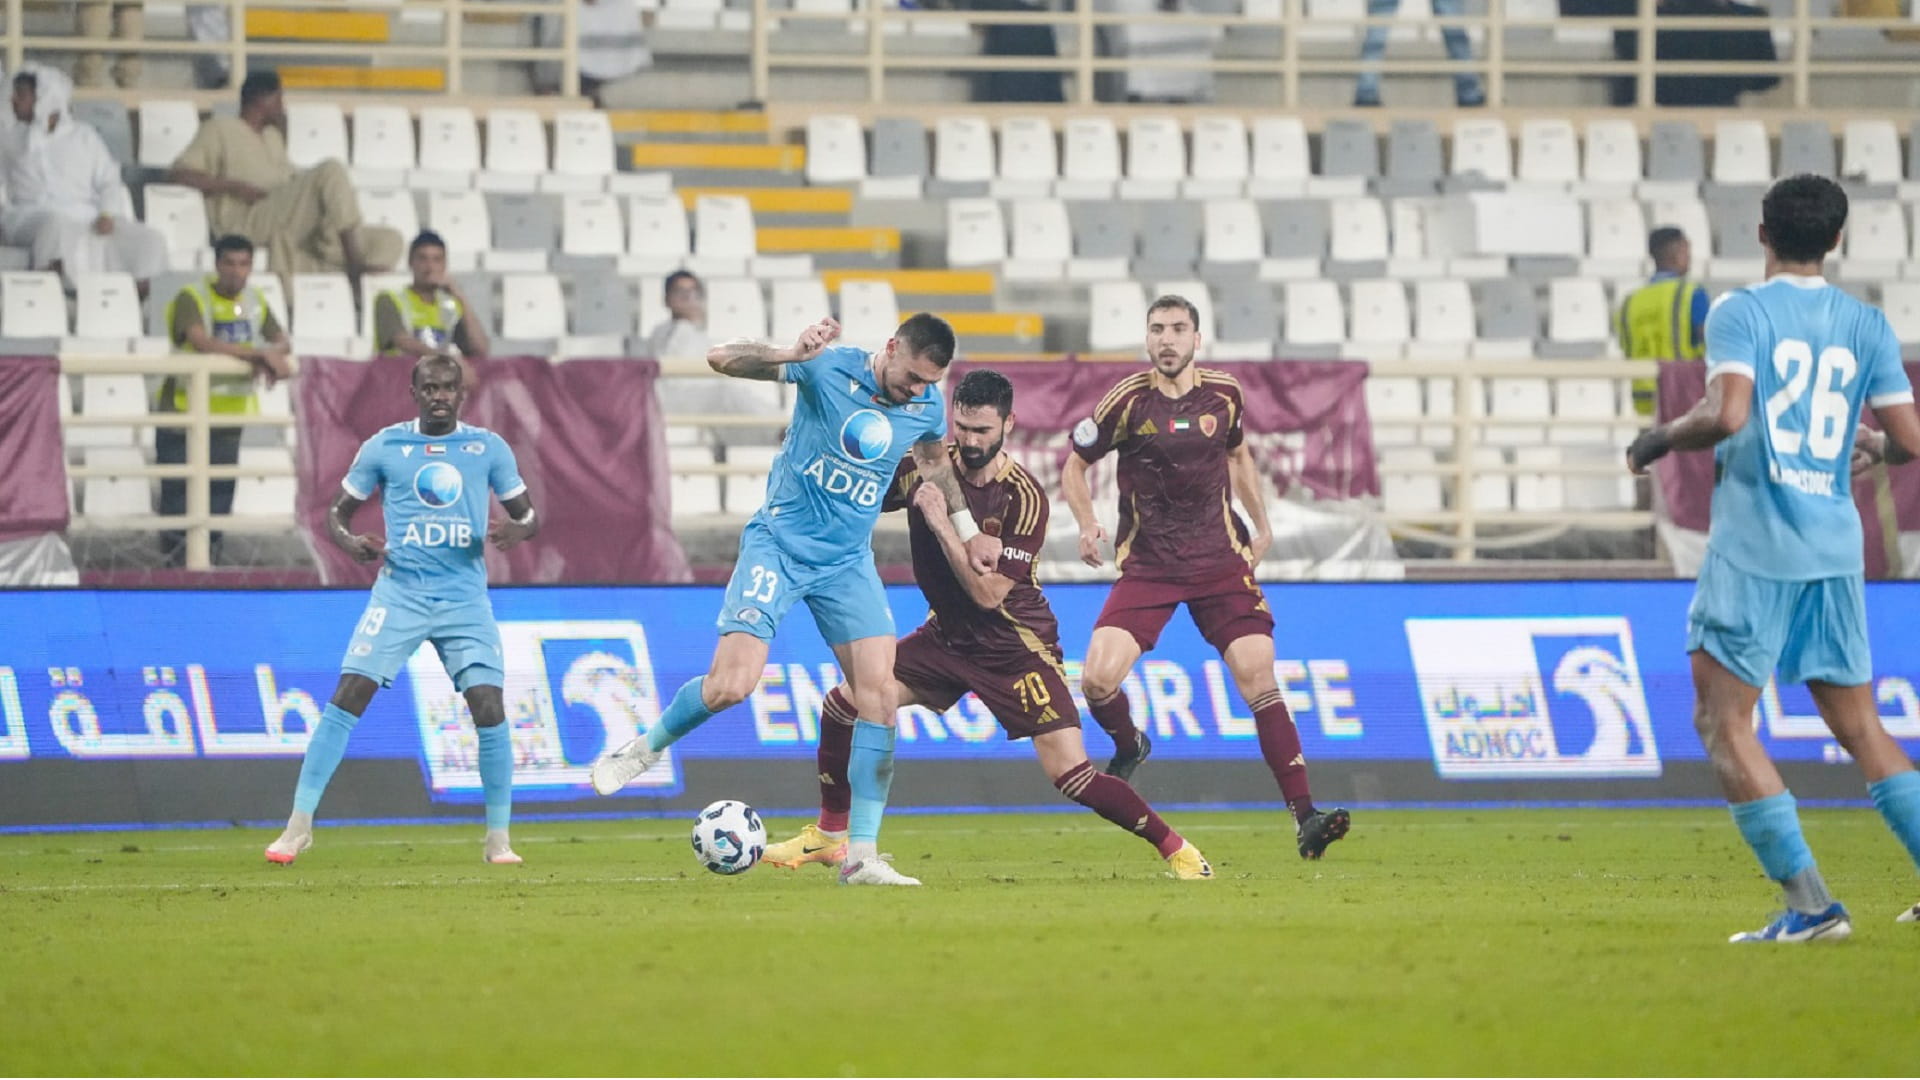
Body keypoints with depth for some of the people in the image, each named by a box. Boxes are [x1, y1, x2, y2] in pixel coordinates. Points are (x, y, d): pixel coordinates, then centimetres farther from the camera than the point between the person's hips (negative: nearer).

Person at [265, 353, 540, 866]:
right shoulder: (384, 447, 4)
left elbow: (529, 516, 10)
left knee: (489, 707, -13)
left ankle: (498, 837, 1)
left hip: (465, 598, 0)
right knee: (347, 698, -11)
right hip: (400, 592, 0)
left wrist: (517, 530, -14)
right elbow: (339, 511, 11)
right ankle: (299, 824, -5)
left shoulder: (489, 448, 6)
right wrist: (348, 541, -13)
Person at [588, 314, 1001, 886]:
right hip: (780, 544, -4)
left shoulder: (927, 406, 1)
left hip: (848, 560, 4)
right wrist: (793, 354, -38)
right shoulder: (830, 367, -14)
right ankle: (644, 748, 15)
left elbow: (935, 460, 25)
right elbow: (722, 357, -20)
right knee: (731, 685, -17)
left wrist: (969, 530, 30)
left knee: (879, 690, -11)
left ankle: (861, 854, -7)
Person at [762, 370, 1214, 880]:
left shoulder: (1023, 498, -22)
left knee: (1071, 774, -16)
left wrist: (939, 519, -30)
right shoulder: (926, 465, -7)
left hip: (1015, 645, -5)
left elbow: (988, 592, -27)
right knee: (844, 704, -6)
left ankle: (1174, 847, 0)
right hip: (948, 635, 5)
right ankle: (831, 834, 13)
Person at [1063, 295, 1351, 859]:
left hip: (1220, 559, 1)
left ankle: (1305, 817, -10)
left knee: (1258, 676, -11)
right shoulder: (1129, 400, -6)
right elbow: (1076, 464, 5)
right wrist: (1087, 524, -11)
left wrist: (1262, 525, 16)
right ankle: (1129, 747, 19)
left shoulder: (1223, 394, 3)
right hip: (1146, 565, -1)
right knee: (1098, 679, -17)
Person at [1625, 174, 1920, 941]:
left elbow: (1726, 416, -21)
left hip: (1755, 548, -5)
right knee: (1858, 725, 16)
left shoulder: (1740, 313, -6)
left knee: (1722, 719, 0)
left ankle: (1807, 901, -9)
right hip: (1836, 552, 5)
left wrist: (1662, 438, -2)